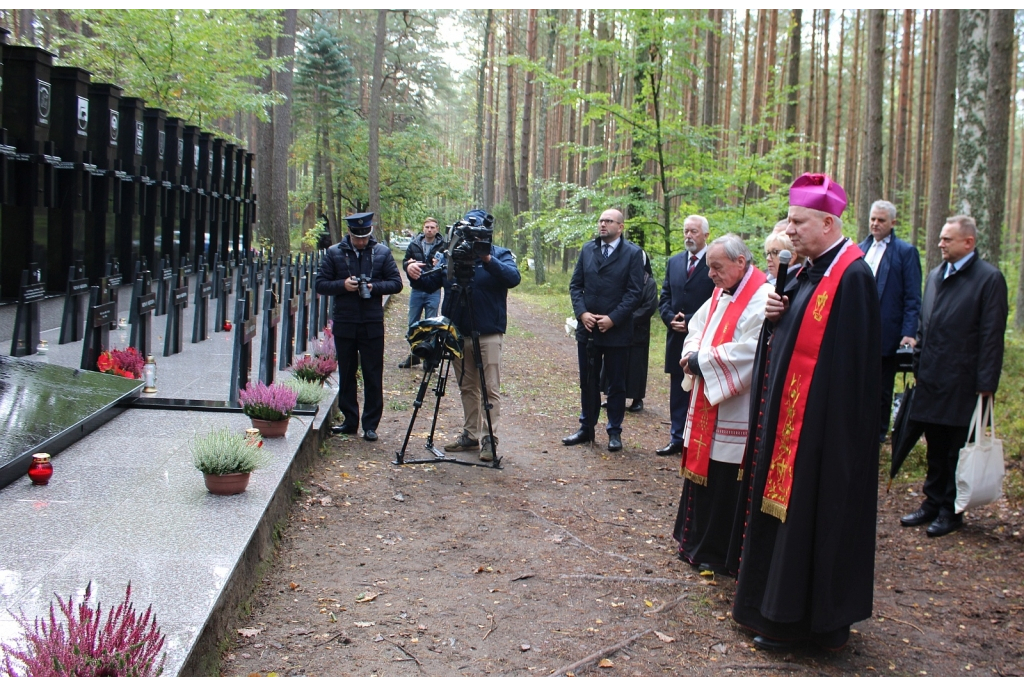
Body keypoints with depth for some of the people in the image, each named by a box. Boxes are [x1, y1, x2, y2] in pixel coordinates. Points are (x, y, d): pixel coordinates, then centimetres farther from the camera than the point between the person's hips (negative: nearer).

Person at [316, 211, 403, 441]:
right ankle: (350, 420, 21)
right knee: (346, 375, 10)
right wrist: (342, 285, -15)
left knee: (373, 377, 1)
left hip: (372, 325, -1)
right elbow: (320, 284, 3)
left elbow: (396, 283, 4)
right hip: (344, 324, 1)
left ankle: (370, 425, 8)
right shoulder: (334, 253, 3)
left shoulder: (382, 252, 4)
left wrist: (375, 287, -13)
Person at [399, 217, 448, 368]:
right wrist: (409, 265, -14)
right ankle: (414, 354, 21)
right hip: (416, 290, 3)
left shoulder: (442, 246, -3)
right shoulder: (414, 245, 5)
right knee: (413, 324, 9)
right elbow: (404, 262, 8)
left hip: (433, 291, -3)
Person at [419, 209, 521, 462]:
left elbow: (513, 278, -21)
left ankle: (488, 438, 1)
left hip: (488, 334, -4)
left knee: (490, 389, -4)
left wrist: (488, 260, -33)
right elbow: (430, 282, 7)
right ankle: (470, 434, 21)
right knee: (467, 388, 13)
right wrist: (416, 274, -14)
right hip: (458, 334, 5)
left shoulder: (501, 255, -2)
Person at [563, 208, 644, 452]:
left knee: (616, 385, 7)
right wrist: (582, 313, -8)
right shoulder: (587, 249, 8)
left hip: (616, 330, -4)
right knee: (588, 382, 12)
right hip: (587, 329, 4)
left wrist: (612, 319, -17)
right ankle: (586, 428, 23)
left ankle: (614, 432, 17)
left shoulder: (633, 253, -5)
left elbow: (635, 292, -9)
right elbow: (575, 285, 7)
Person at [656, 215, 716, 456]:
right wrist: (671, 318, -6)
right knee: (677, 392, 11)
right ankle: (678, 439, 19)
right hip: (677, 337, 6)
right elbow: (664, 297, 13)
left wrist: (691, 321, -15)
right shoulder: (674, 262, 13)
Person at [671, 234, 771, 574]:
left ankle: (717, 553, 15)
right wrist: (692, 354, -4)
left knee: (725, 483, 1)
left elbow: (749, 352, -26)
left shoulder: (761, 299, -18)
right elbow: (698, 326, 18)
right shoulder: (720, 294, 12)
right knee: (701, 470, 16)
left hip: (734, 413, -9)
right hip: (707, 406, 9)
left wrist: (701, 362, -17)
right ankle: (697, 541, 30)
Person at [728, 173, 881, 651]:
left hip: (821, 423, -10)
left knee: (810, 513, 1)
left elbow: (851, 361, -21)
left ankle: (794, 619, 14)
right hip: (787, 416, 10)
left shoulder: (851, 276, -17)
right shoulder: (810, 271, 12)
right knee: (778, 505, 16)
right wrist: (774, 315, -3)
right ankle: (774, 603, 29)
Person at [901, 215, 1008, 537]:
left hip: (962, 381, -6)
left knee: (957, 450, 4)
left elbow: (992, 335, -12)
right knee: (935, 447, 15)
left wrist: (986, 383, -14)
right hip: (932, 378, 6)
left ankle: (952, 511, 15)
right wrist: (920, 364, 13)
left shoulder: (989, 278, -9)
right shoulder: (936, 275, 12)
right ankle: (933, 503, 26)